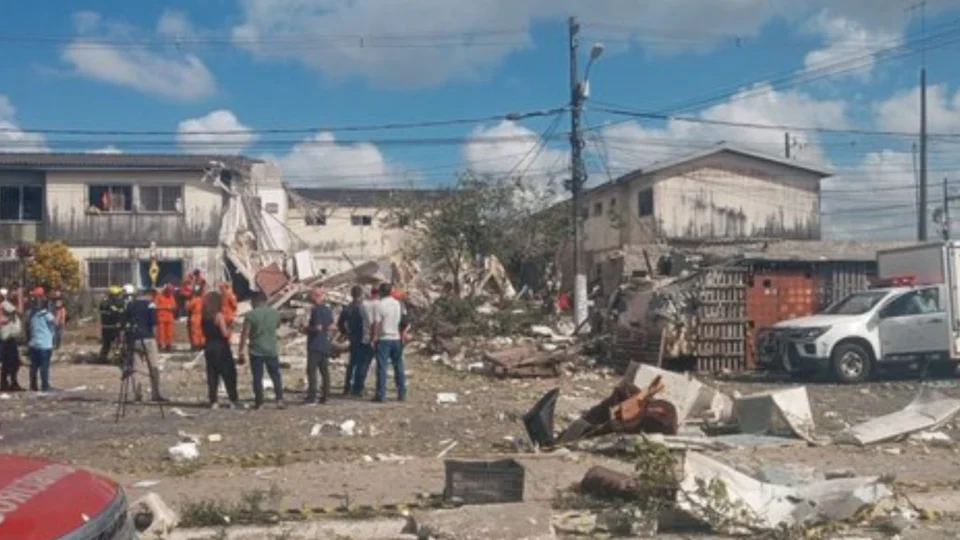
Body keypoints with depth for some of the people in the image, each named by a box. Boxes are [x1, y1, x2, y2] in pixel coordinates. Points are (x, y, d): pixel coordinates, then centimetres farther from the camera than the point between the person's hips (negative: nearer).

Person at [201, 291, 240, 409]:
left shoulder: (204, 317, 5)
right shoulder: (218, 315, -14)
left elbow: (204, 333, 10)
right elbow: (225, 334, -17)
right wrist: (229, 330, 2)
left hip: (209, 347, 6)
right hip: (221, 347, -6)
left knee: (212, 375, 8)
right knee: (228, 374, 3)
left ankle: (213, 401, 6)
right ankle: (234, 400, 6)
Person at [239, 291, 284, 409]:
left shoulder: (251, 314, -10)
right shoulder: (275, 313, 2)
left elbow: (244, 334, -12)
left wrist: (241, 351, -8)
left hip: (256, 351, -3)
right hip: (272, 351, 3)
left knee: (257, 378, 4)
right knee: (276, 376, 8)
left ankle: (259, 402, 6)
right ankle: (279, 400, 0)